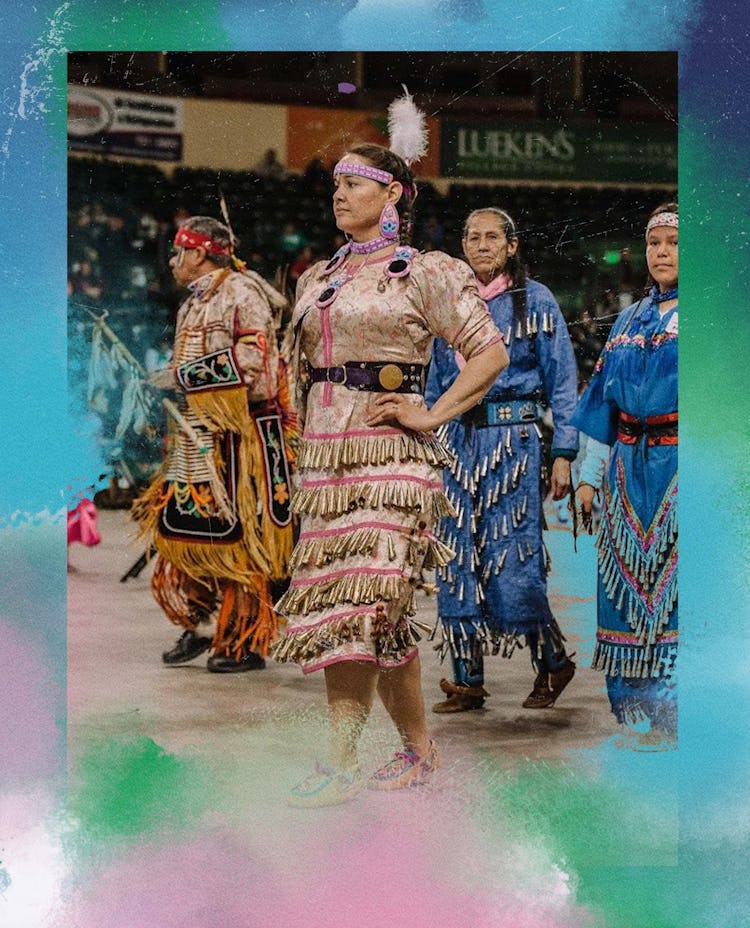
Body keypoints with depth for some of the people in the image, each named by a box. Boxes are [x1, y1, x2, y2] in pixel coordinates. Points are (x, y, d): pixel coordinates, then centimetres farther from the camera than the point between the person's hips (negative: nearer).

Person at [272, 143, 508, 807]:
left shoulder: (423, 273, 0)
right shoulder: (316, 279, 19)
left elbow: (491, 353, -3)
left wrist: (431, 414, -9)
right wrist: (303, 445, 19)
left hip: (388, 454, -6)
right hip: (325, 454, 6)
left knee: (358, 605, -15)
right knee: (377, 615, 5)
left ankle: (343, 763, -12)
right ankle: (419, 748, 16)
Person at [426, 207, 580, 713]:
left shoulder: (535, 301, 1)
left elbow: (563, 382, -1)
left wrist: (563, 453, -7)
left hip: (514, 438, -4)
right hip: (458, 441, 5)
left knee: (512, 561, -7)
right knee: (457, 558, 1)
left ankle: (553, 662, 14)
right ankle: (467, 680, 8)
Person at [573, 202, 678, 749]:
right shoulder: (630, 321, 17)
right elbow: (605, 401, 17)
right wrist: (591, 474, 12)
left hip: (680, 461, -5)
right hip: (631, 465, 5)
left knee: (674, 585, -6)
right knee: (627, 582, 3)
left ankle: (672, 716, 1)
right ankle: (638, 713, 11)